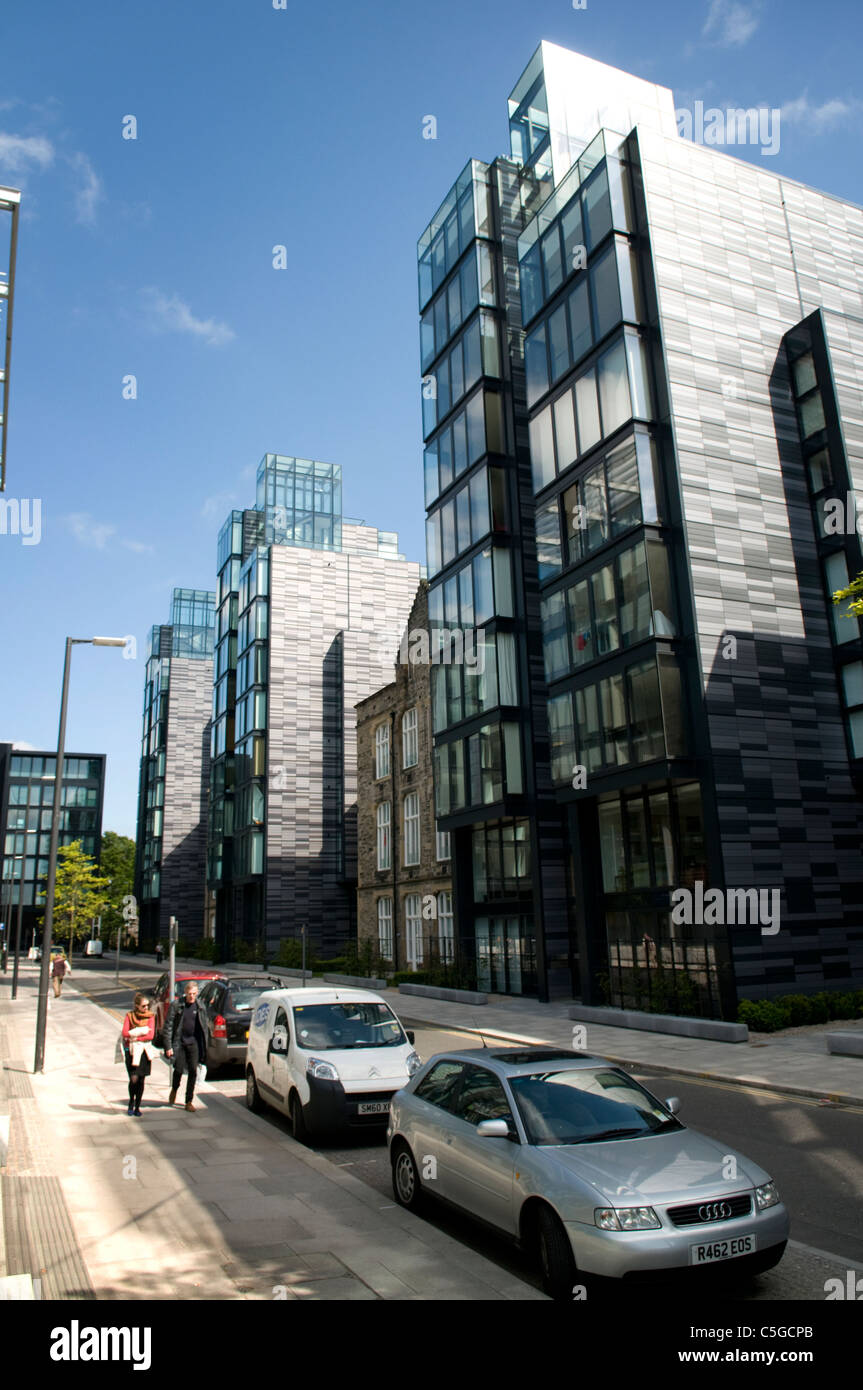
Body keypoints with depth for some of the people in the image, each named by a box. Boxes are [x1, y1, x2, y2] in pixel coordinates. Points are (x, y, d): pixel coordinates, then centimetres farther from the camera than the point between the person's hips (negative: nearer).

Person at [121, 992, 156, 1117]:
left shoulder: (150, 1016, 3)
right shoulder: (130, 1015, 2)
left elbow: (151, 1036, -6)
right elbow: (125, 1033, -6)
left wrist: (134, 1037, -11)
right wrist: (141, 1032, -12)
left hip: (144, 1050, 1)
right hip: (131, 1050, -1)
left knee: (141, 1080, 1)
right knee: (133, 1079, -9)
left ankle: (137, 1106, 16)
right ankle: (131, 1101, 18)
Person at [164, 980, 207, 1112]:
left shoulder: (199, 1005, -1)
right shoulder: (176, 1005, -10)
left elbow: (202, 1025, 7)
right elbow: (168, 1026, -8)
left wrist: (203, 1045, 6)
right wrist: (168, 1046, -11)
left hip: (193, 1042, 2)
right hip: (179, 1042, -2)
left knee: (193, 1071, 0)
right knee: (179, 1069, -1)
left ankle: (189, 1102, 12)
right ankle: (174, 1089, 33)